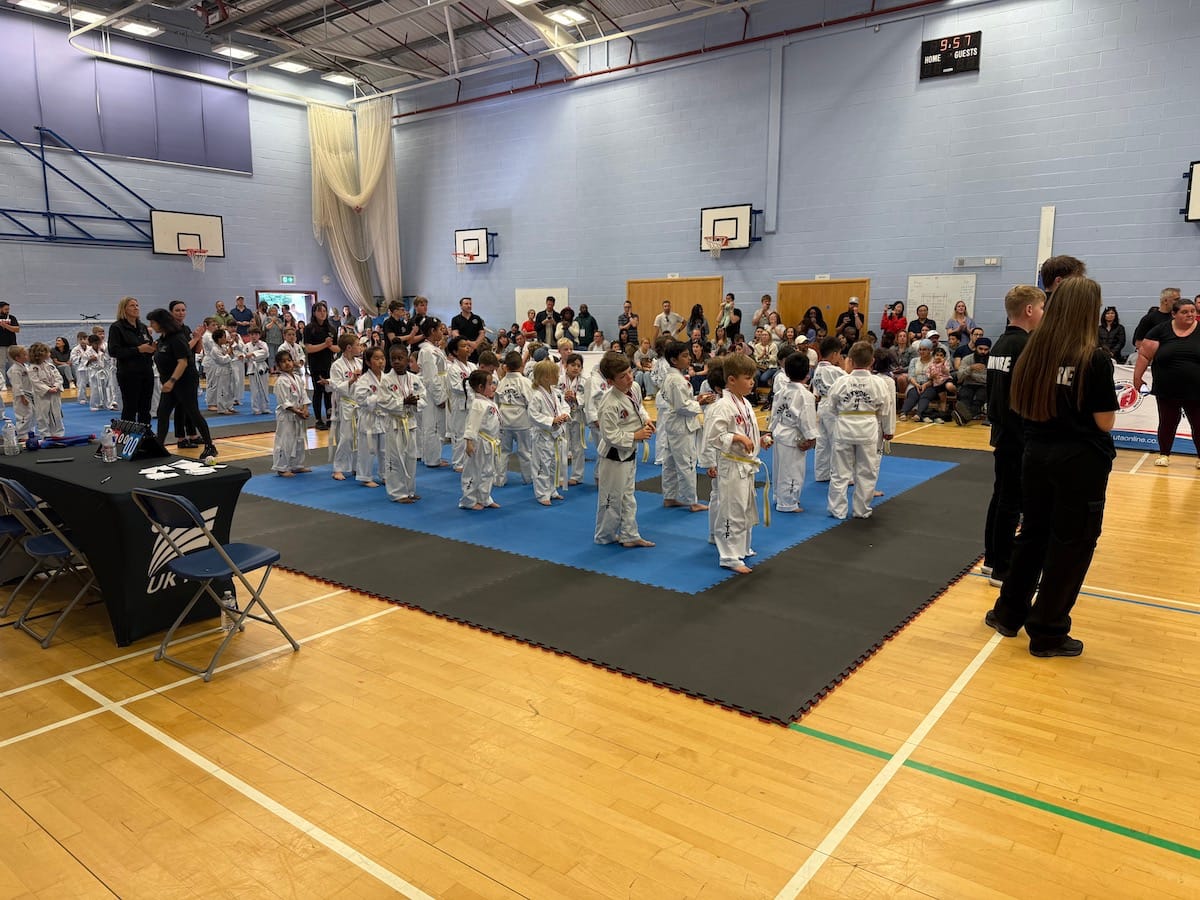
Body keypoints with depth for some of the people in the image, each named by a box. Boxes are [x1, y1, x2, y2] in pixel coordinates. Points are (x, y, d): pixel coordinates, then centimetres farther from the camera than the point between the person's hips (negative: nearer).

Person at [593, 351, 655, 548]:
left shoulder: (634, 388, -4)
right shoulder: (610, 404, -29)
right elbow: (610, 436, -26)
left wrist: (646, 419, -1)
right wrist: (635, 436, -20)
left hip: (630, 452, 8)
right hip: (614, 455, -8)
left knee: (627, 495, 17)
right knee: (612, 498, 6)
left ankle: (629, 535, 28)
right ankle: (605, 536, 25)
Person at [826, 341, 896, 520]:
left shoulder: (842, 382, -9)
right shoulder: (879, 383, -9)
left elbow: (831, 407, 1)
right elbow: (886, 410, 0)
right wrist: (888, 431, 14)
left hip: (844, 430, 0)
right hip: (868, 431, 0)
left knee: (840, 472, 10)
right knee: (866, 473, 12)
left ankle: (838, 510, 14)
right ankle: (861, 510, 19)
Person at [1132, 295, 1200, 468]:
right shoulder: (1160, 331, -1)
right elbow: (1145, 355, 0)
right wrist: (1137, 376, -2)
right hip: (1166, 391, -1)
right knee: (1167, 423, 9)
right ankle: (1164, 454, 24)